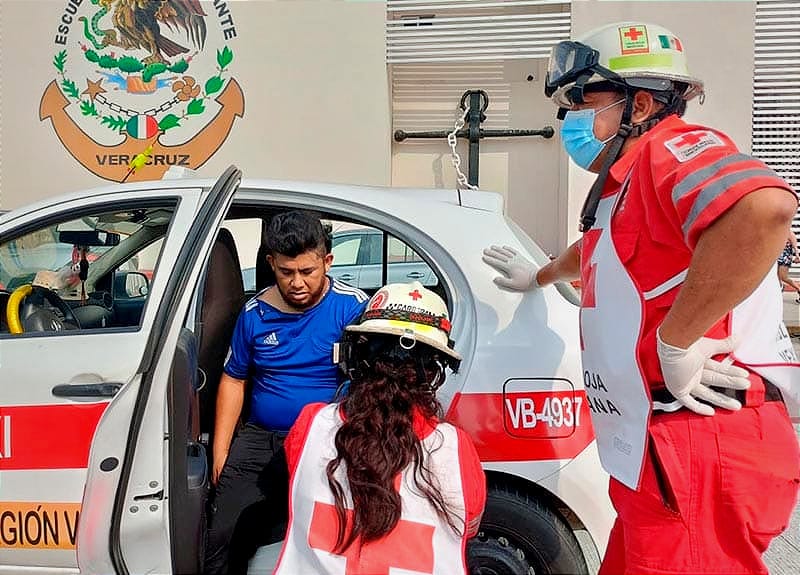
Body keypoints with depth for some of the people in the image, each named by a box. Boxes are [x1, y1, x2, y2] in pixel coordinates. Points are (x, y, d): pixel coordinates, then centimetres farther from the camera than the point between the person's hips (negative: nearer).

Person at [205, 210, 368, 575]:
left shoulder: (353, 307, -7)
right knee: (223, 540, -7)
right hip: (261, 439, 4)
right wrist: (220, 452, 11)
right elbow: (233, 380, 15)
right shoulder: (255, 313, 6)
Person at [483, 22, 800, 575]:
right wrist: (538, 276, 57)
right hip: (661, 452, 10)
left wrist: (675, 343, -26)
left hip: (700, 452, -10)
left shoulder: (672, 148, -12)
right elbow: (598, 250, 41)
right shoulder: (623, 187, 19)